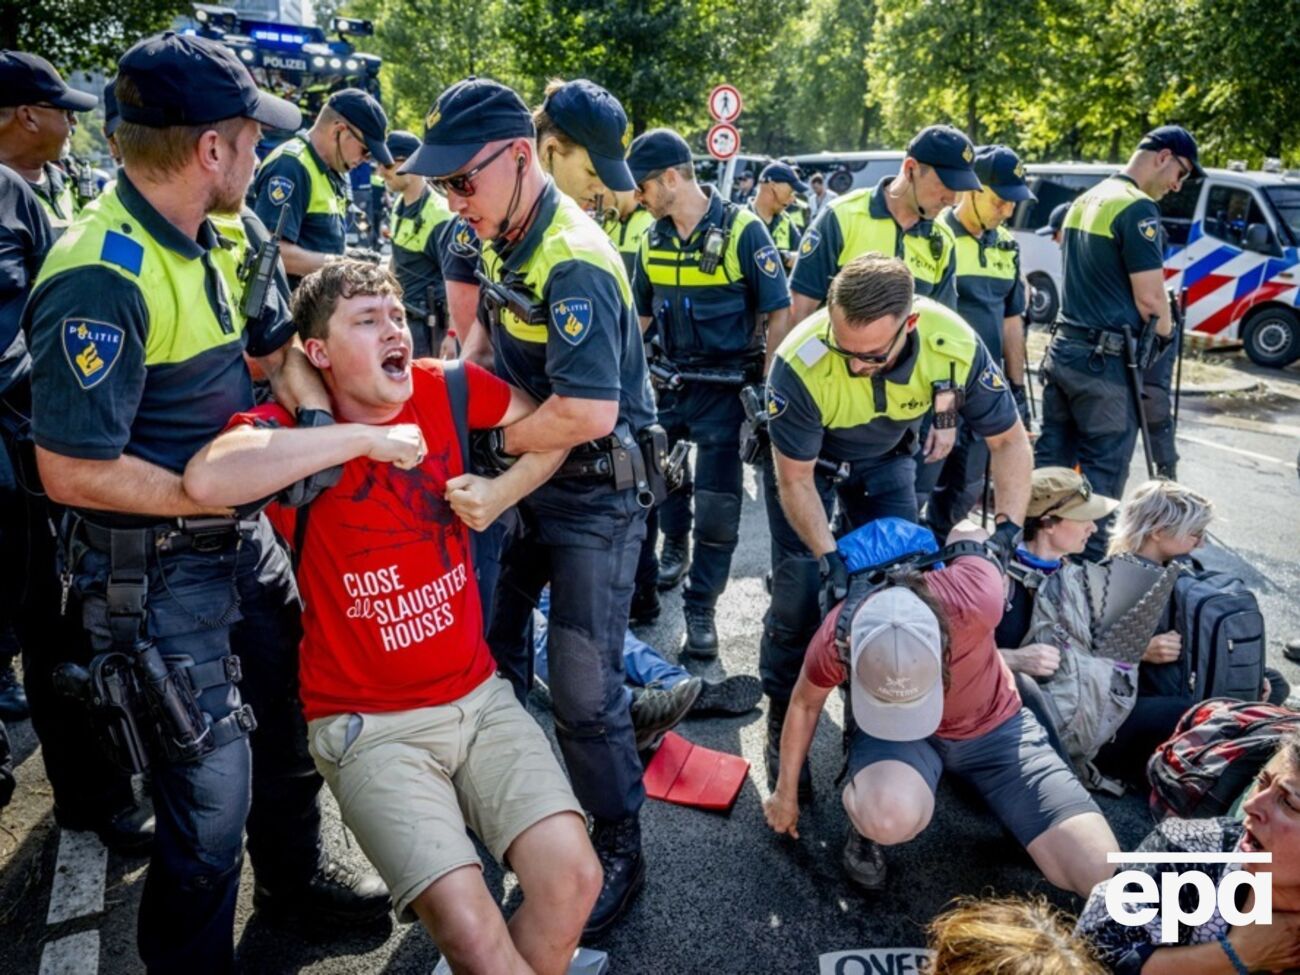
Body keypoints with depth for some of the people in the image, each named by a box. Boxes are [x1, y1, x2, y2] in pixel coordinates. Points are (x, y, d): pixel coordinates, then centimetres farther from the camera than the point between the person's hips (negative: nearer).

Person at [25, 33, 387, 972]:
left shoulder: (221, 238, 2)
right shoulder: (101, 279, -25)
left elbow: (275, 346, 14)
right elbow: (74, 471, -24)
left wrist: (320, 421, -5)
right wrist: (237, 494, -21)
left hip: (241, 538, 9)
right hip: (154, 569, -9)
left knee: (295, 706, 24)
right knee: (212, 795, -2)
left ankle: (295, 871, 50)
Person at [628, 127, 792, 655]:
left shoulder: (742, 230, -13)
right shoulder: (653, 239, 5)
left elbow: (778, 311, -10)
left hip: (724, 385, -5)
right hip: (669, 379, 6)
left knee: (717, 501, -3)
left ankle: (701, 607, 9)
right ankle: (675, 545, 47)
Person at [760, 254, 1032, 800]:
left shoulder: (955, 345, -33)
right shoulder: (801, 363, -40)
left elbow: (1009, 441, -17)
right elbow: (795, 479, -26)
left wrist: (1006, 531, -28)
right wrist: (831, 561, -32)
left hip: (885, 457, 3)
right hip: (804, 458, -2)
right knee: (799, 592, -9)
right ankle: (782, 728, 11)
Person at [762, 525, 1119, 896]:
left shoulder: (975, 599, -38)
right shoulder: (836, 640, -31)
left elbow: (968, 534, -13)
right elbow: (805, 704, -6)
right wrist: (786, 793, 7)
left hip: (992, 725, 1)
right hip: (884, 724, -1)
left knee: (1100, 870, -13)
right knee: (891, 814, -38)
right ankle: (867, 822, -1)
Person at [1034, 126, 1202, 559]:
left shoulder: (1085, 201, 15)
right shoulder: (1137, 208, -14)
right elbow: (1150, 298, -16)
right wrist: (1165, 337, 3)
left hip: (1063, 348, 9)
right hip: (1105, 360, -9)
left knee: (1051, 458, 13)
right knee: (1103, 470, 1)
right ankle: (1089, 559, 8)